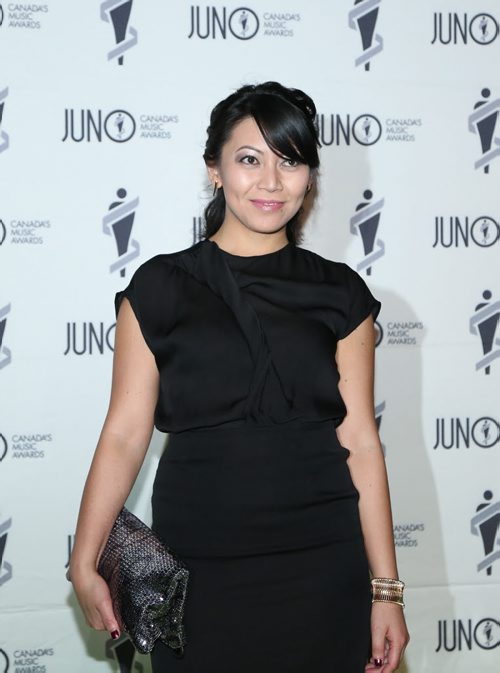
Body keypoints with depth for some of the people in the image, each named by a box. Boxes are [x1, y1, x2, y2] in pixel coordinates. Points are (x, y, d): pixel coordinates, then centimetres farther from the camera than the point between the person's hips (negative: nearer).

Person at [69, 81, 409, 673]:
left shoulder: (340, 295, 3)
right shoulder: (160, 288, -1)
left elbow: (359, 441, 1)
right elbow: (125, 433, -2)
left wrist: (386, 589, -2)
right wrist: (85, 565, -8)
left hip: (321, 567, 1)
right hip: (197, 572, -1)